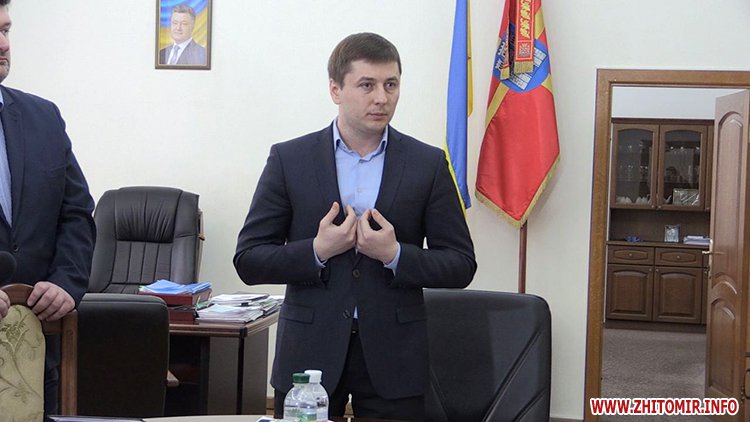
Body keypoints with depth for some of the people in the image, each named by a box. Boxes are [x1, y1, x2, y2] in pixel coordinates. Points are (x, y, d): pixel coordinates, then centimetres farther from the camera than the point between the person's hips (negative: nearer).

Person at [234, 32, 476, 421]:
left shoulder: (428, 165, 2)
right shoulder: (289, 160, 1)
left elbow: (460, 265, 2)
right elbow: (248, 260, 0)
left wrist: (395, 255, -15)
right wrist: (317, 251, -16)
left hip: (392, 357, 0)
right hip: (309, 351, 0)